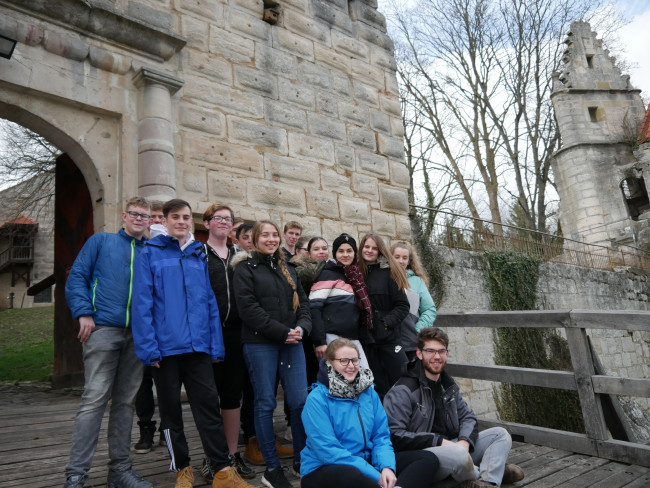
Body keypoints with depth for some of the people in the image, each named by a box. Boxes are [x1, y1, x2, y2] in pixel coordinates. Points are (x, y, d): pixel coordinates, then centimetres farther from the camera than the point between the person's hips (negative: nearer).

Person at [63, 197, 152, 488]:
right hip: (104, 329, -3)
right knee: (95, 399, -7)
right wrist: (84, 313, -10)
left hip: (138, 334, 3)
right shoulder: (101, 241, 9)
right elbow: (77, 277, 2)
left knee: (125, 402, 9)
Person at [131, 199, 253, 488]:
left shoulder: (199, 255, 12)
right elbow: (142, 303, -6)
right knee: (170, 409, 11)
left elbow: (210, 302, 9)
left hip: (198, 345, 3)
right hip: (165, 346, -2)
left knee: (208, 405, 3)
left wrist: (215, 344, 3)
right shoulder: (150, 254, 1)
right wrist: (148, 348, -13)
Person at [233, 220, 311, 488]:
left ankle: (301, 458, 21)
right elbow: (248, 308, -11)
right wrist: (281, 332, -14)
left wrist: (301, 328, -6)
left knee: (300, 401, 4)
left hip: (291, 343, 5)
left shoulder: (288, 269, 17)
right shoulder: (245, 268, 0)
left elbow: (303, 302, 14)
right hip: (260, 344, -4)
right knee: (265, 403, 2)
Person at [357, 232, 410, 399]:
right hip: (367, 338, 3)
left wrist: (386, 322, -15)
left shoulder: (388, 272, -2)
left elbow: (403, 305, -4)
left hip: (389, 337, -3)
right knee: (379, 387, 11)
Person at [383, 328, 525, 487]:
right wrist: (439, 441, -19)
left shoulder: (448, 384, 13)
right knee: (458, 454, -37)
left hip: (451, 446, 8)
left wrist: (464, 441, -10)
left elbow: (467, 416, 13)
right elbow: (394, 435, -20)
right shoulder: (403, 390, -14)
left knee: (501, 434, 2)